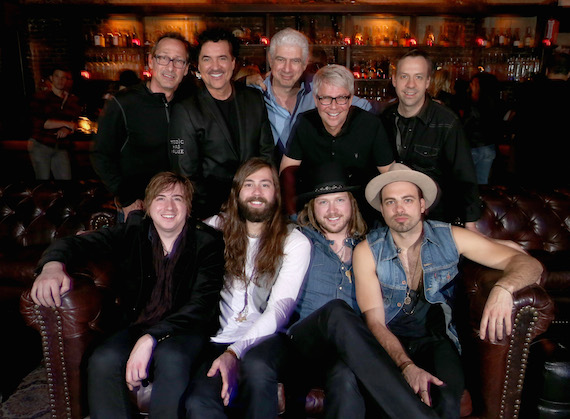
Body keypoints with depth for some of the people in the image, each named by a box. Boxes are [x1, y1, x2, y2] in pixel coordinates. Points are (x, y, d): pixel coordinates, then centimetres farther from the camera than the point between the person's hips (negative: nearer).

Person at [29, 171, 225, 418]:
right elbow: (76, 243, 4)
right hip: (136, 326, 3)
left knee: (171, 358, -36)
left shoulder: (208, 242, -6)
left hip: (186, 329, -3)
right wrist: (53, 265, -23)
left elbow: (201, 304, -14)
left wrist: (150, 339, -27)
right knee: (102, 361, -28)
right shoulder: (133, 233, 3)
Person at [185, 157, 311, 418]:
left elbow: (279, 308, -8)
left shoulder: (295, 243, 3)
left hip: (262, 343, 0)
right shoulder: (215, 227, 12)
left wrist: (235, 352, -21)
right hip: (215, 340, 1)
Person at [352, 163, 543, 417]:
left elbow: (529, 263, -3)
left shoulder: (450, 238, -2)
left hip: (435, 340, 1)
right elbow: (375, 322, -9)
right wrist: (407, 367, -26)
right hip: (388, 343, 0)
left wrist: (503, 288, -26)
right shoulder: (367, 251, -6)